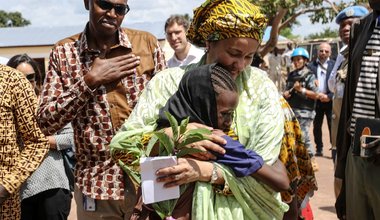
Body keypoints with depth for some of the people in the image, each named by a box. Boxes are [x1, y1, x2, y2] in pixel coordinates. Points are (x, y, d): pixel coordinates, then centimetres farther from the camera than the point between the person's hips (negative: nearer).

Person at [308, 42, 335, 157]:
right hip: (316, 100, 2)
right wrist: (317, 95, -11)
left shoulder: (335, 65, 2)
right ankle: (319, 149, 17)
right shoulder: (311, 65, 5)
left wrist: (329, 96, -11)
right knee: (316, 126, 8)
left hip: (330, 100, -2)